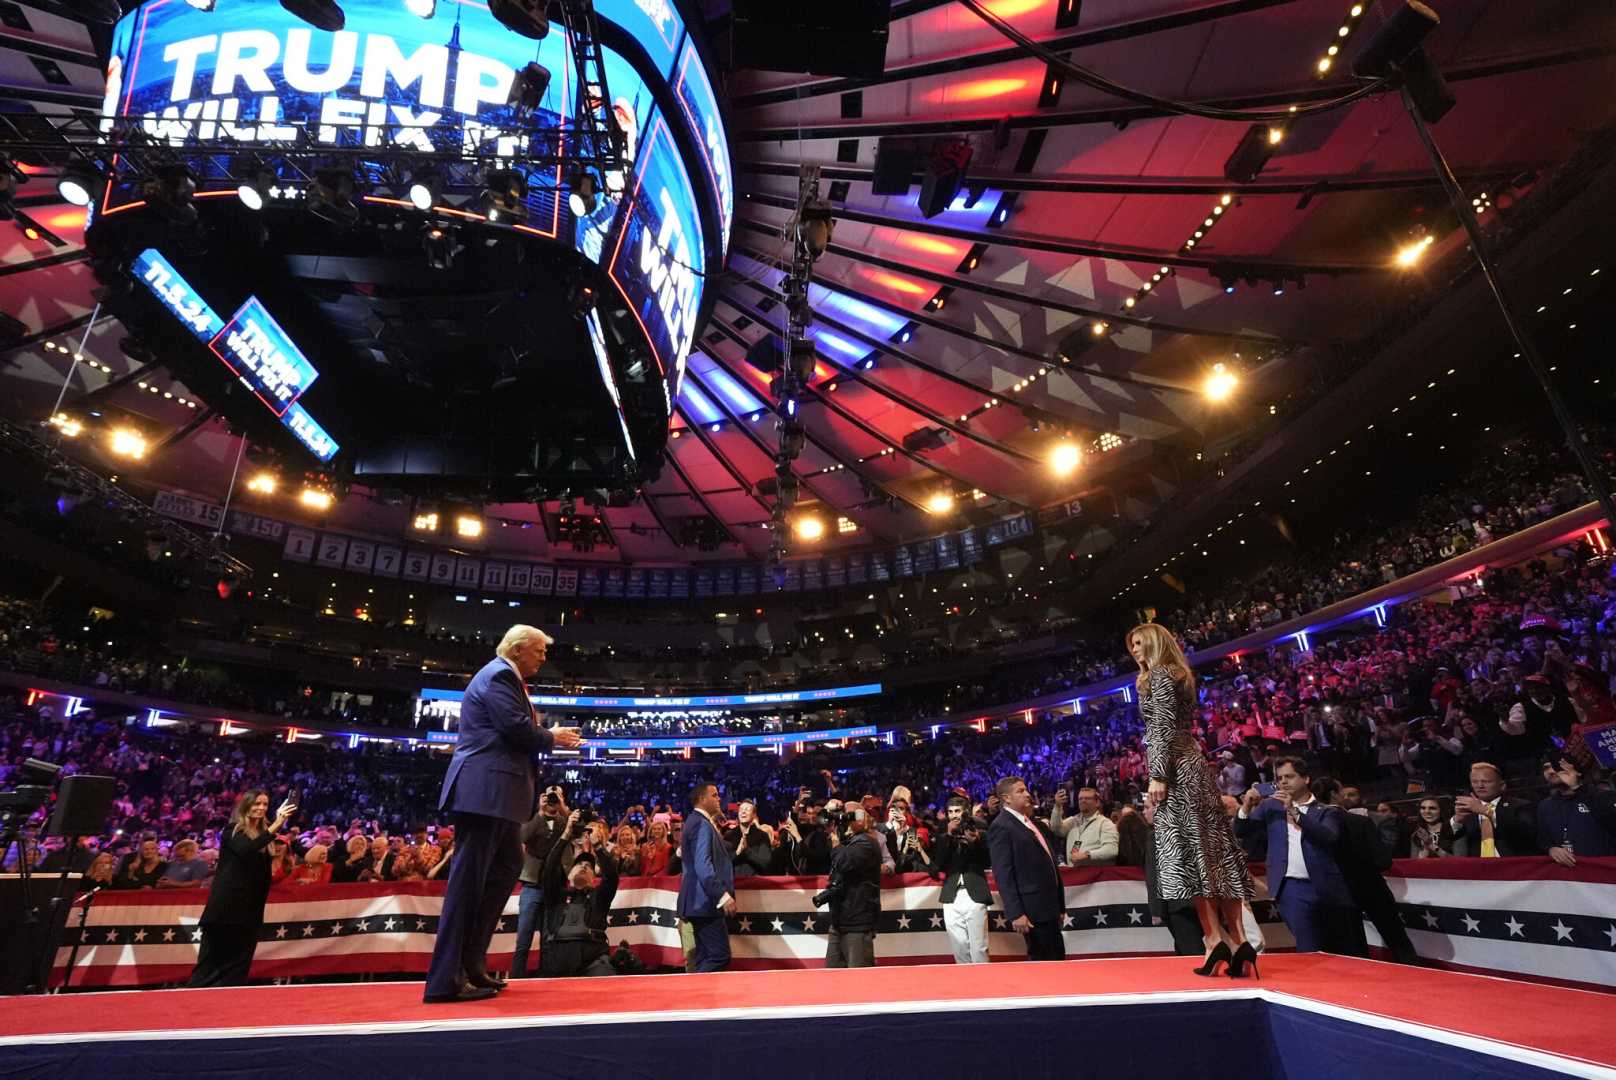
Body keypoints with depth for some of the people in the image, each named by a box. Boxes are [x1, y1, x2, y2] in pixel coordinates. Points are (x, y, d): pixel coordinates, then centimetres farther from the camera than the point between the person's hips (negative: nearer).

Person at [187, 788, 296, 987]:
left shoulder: (263, 832, 12)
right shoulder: (233, 830, -6)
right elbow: (246, 850, -29)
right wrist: (276, 825, -35)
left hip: (250, 907, 7)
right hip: (227, 905, -7)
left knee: (239, 963, 8)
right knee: (214, 960, -2)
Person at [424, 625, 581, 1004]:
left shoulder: (505, 677, 21)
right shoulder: (499, 675, -11)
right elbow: (518, 729, -20)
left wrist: (548, 736, 11)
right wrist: (553, 738, -4)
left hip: (494, 792, 11)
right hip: (485, 791, -11)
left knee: (507, 867, 17)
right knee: (468, 880, -7)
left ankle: (470, 962, 23)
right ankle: (446, 980, 0)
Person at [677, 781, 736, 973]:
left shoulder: (698, 822, 17)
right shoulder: (701, 823, -14)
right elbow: (703, 866, -24)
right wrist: (723, 895, -26)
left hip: (702, 902, 11)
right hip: (706, 902, -11)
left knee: (705, 957, 13)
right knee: (719, 956, -10)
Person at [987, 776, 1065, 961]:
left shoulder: (1035, 824, 14)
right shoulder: (1001, 827, -13)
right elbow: (1003, 874, -17)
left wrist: (1059, 905, 16)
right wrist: (1015, 914, -20)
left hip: (1050, 907, 8)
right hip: (1032, 910, -8)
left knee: (1058, 959, 15)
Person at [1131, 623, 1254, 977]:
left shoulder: (1159, 675, -6)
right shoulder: (1177, 675, 22)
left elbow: (1164, 729, -15)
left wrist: (1157, 776, -19)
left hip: (1175, 769, -10)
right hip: (1191, 765, 10)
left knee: (1187, 849, -10)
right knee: (1214, 847, 4)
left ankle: (1216, 939, -10)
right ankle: (1238, 939, 4)